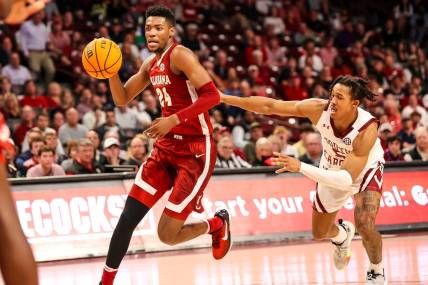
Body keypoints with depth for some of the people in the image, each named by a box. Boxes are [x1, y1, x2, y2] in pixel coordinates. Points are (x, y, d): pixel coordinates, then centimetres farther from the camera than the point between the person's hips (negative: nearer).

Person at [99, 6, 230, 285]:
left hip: (196, 152, -8)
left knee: (167, 234, -9)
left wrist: (174, 119, -30)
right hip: (166, 147, 8)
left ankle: (218, 224, 21)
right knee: (128, 218, 0)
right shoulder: (151, 65, 12)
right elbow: (122, 99, 19)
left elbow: (212, 95, -24)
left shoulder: (180, 55, -15)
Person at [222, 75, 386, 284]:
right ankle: (342, 234, 53)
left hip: (365, 169, -4)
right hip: (332, 169, 4)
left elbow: (347, 179, -46)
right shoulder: (320, 109, -33)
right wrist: (225, 98, -32)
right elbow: (270, 106, -28)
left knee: (365, 226, -25)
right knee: (319, 232, 14)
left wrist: (301, 167, -53)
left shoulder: (367, 129, -41)